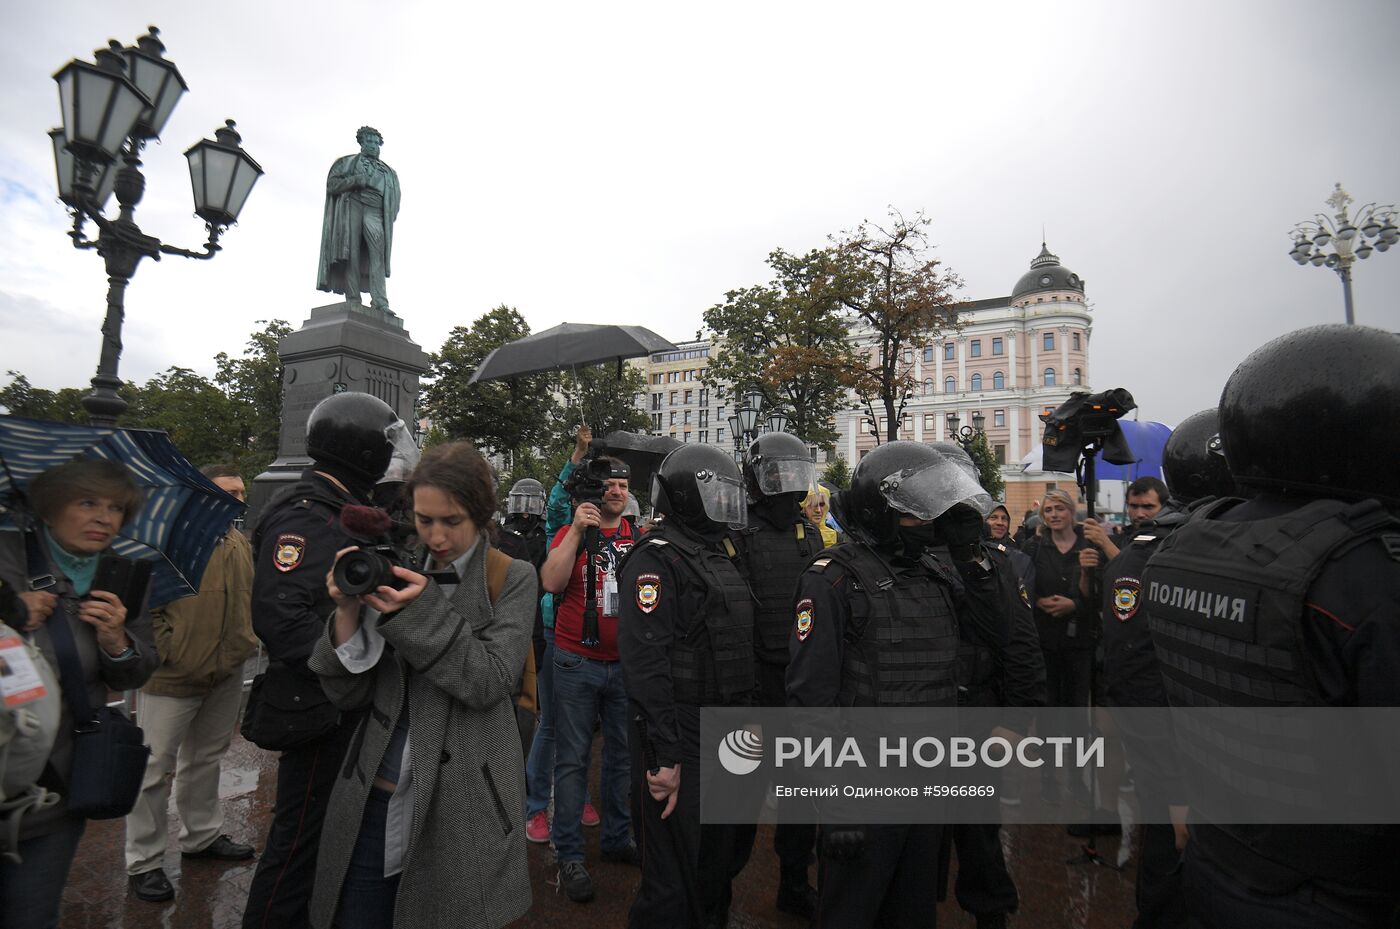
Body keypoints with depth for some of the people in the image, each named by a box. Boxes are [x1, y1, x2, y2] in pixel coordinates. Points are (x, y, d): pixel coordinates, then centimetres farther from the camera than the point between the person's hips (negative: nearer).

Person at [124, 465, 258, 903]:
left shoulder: (240, 543, 7)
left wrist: (242, 643, 9)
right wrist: (169, 652, -16)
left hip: (226, 676, 7)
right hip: (175, 677, -7)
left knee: (206, 758, 21)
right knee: (155, 767, 4)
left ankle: (202, 836, 37)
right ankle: (144, 862, 21)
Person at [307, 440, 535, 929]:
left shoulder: (512, 579, -5)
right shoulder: (396, 574, 3)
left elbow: (490, 683, -14)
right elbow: (348, 694, 1)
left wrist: (424, 611, -22)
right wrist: (348, 612, -15)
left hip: (461, 806, -3)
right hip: (372, 801, 3)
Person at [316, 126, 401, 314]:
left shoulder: (387, 171, 30)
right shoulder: (347, 162, 24)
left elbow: (394, 198, 20)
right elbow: (331, 184, 12)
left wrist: (389, 217, 0)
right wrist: (356, 180, -3)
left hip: (375, 211, 1)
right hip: (351, 205, -1)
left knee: (377, 254, -20)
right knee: (351, 253, -14)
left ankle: (380, 302, -34)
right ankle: (353, 302, -22)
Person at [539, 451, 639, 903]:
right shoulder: (570, 534, -3)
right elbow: (551, 582, -19)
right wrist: (577, 531, -23)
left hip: (627, 662, 3)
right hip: (578, 662, -3)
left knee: (623, 754, 15)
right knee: (573, 759, 6)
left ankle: (618, 838, 33)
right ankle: (569, 854, 20)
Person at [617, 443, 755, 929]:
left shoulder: (720, 556, 12)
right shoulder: (657, 558, -17)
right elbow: (645, 662, -24)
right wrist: (664, 755, -25)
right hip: (683, 743, -9)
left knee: (717, 860, 24)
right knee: (673, 882, 5)